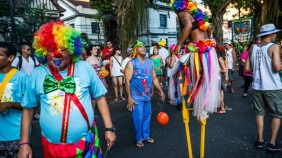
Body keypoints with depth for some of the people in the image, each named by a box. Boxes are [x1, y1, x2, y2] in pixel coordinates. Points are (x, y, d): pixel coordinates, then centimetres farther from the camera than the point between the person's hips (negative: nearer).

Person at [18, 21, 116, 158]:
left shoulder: (85, 68, -7)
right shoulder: (37, 74, -5)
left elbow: (100, 97, 0)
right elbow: (28, 109, 5)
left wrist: (109, 128, -2)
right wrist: (24, 143, 4)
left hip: (86, 142, 0)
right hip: (52, 146, 1)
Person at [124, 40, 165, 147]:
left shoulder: (150, 62, 8)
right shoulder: (131, 63, -9)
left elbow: (154, 78, 14)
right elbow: (127, 81, -13)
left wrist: (160, 91, 12)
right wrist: (130, 98, -17)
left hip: (147, 96, 5)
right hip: (136, 97, -5)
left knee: (147, 116, 15)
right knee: (138, 118, 1)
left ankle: (146, 135, 33)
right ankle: (138, 139, 20)